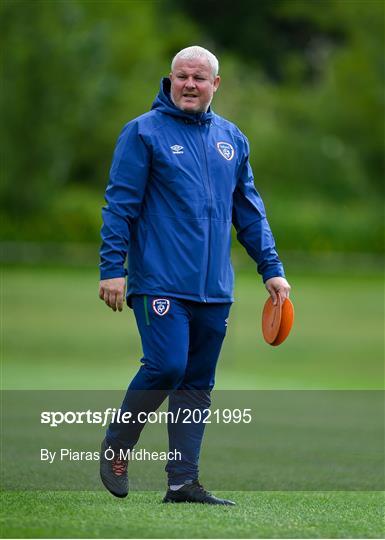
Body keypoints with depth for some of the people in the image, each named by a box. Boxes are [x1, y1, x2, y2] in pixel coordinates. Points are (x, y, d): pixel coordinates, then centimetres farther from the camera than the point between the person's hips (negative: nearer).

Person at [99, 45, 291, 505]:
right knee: (166, 366, -15)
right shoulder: (145, 132, -2)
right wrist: (112, 267, -11)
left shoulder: (231, 139, 14)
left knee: (197, 382, 4)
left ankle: (183, 481, 7)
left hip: (214, 287, 5)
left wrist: (271, 268, 14)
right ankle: (115, 446, 7)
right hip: (160, 281, -5)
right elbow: (120, 203, -4)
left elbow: (249, 210, 19)